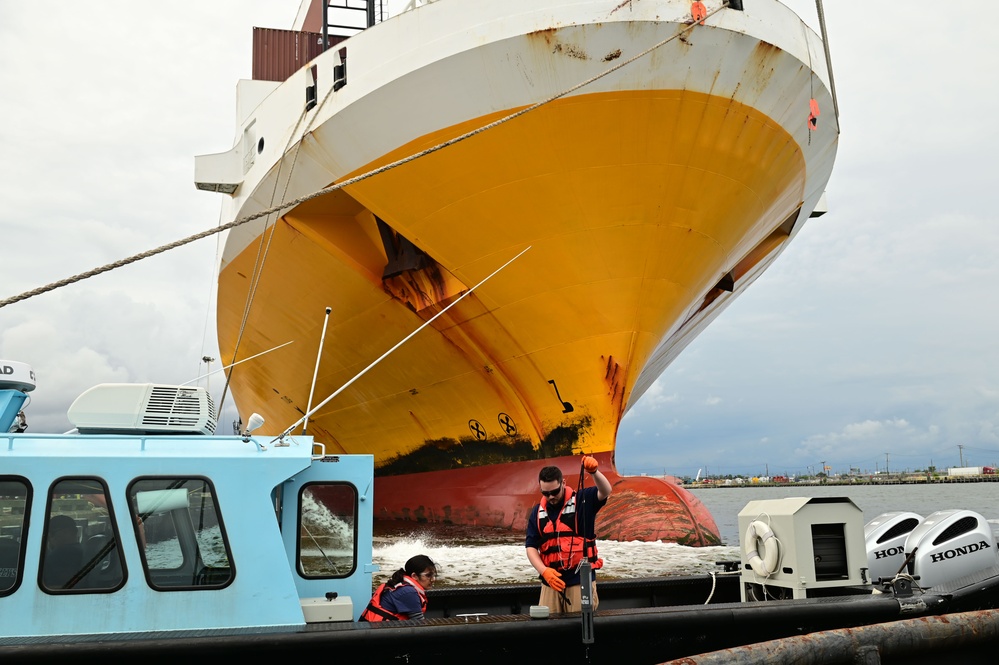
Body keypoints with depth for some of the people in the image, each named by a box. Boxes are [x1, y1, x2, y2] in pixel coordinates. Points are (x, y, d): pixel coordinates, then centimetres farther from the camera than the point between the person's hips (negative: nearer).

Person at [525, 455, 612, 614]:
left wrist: (594, 472, -37)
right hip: (551, 581, 3)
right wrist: (544, 571, -10)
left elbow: (605, 491, -17)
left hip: (581, 580, -3)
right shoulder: (538, 512, 9)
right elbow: (531, 547, 7)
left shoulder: (582, 500, 0)